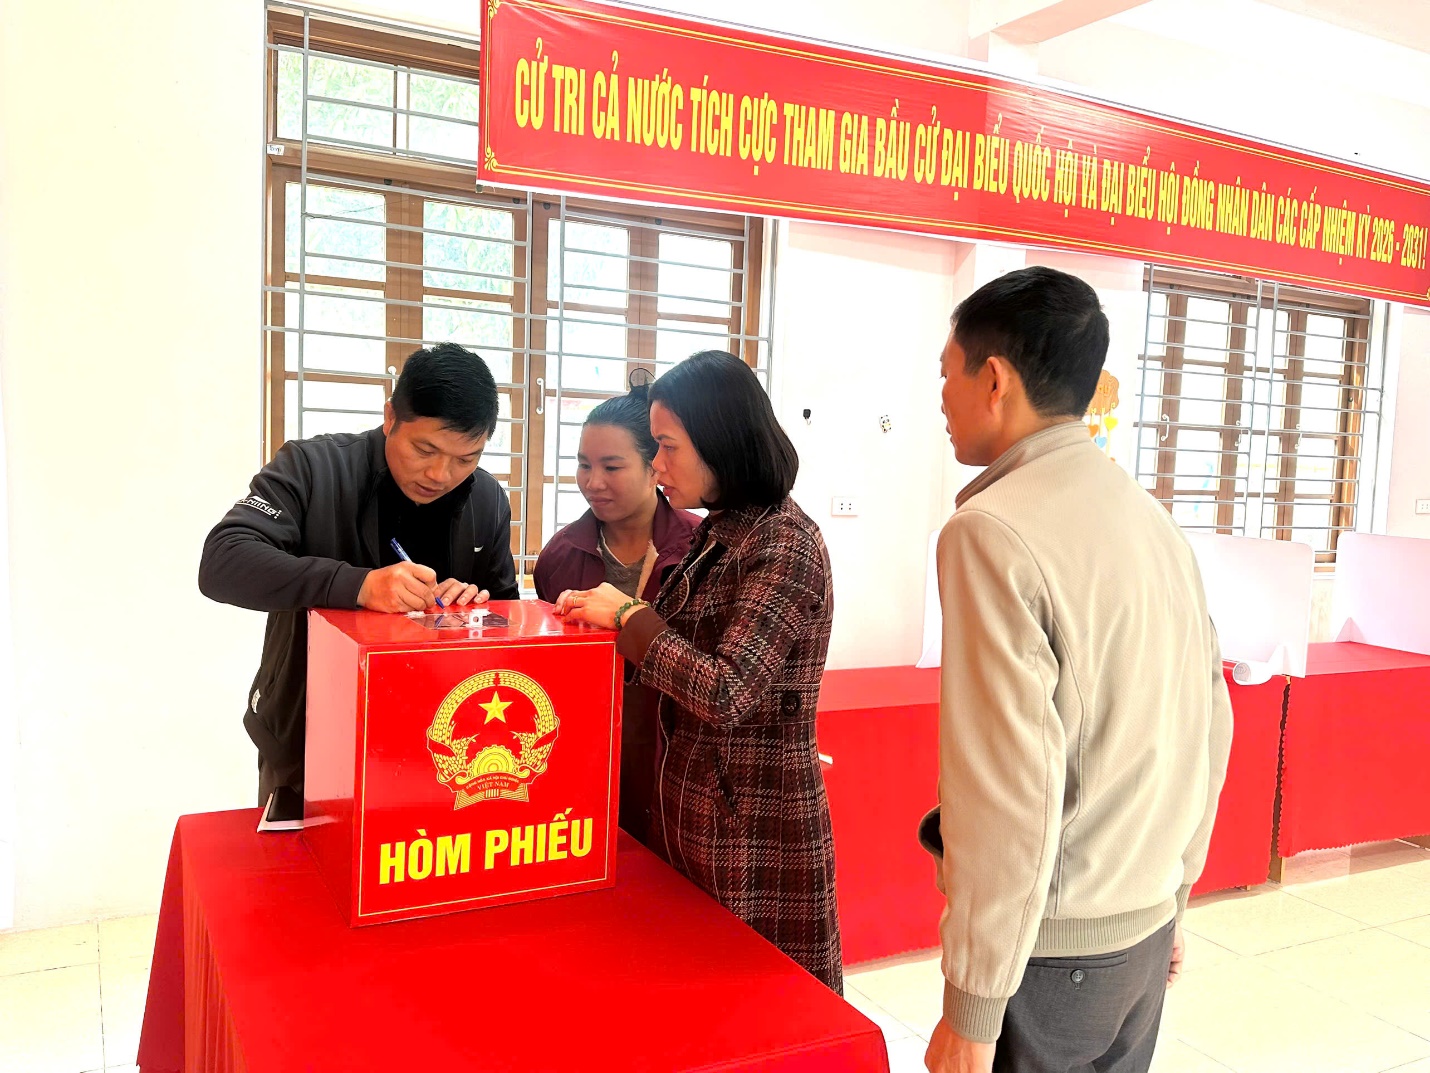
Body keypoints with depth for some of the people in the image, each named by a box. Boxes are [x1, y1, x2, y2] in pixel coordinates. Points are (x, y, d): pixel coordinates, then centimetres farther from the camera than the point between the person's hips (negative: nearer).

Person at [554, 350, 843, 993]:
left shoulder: (785, 544, -18)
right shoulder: (719, 536, 9)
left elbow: (725, 693, -27)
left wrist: (628, 614, -17)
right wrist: (603, 611, 3)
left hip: (754, 825, -8)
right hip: (694, 811, 8)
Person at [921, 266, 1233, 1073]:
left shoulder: (992, 531, -20)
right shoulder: (1155, 520, 4)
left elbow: (1008, 786, -24)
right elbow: (1210, 728, 10)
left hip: (1048, 948, -7)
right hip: (1146, 933, 7)